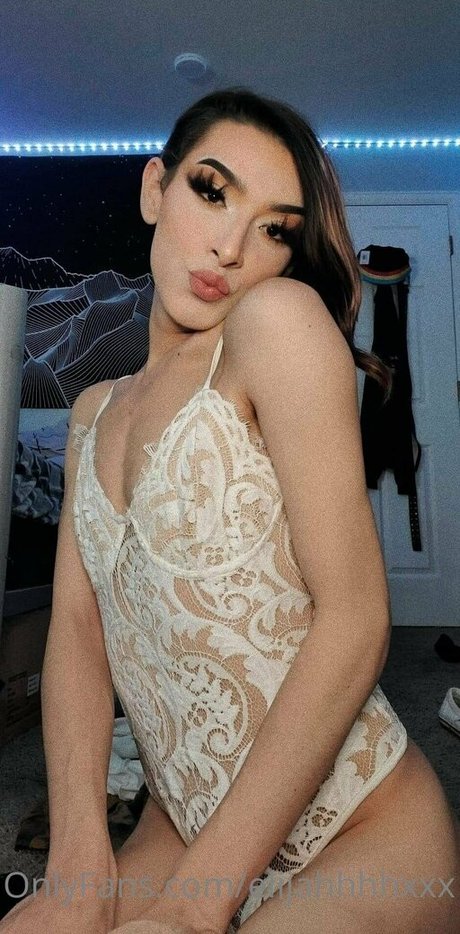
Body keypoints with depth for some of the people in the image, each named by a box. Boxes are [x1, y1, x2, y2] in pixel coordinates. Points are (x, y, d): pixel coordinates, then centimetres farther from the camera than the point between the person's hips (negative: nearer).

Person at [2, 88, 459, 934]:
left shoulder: (280, 317, -13)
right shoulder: (94, 412, 8)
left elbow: (356, 621, -19)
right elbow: (76, 629, -1)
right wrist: (78, 865, -13)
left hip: (366, 841, -4)